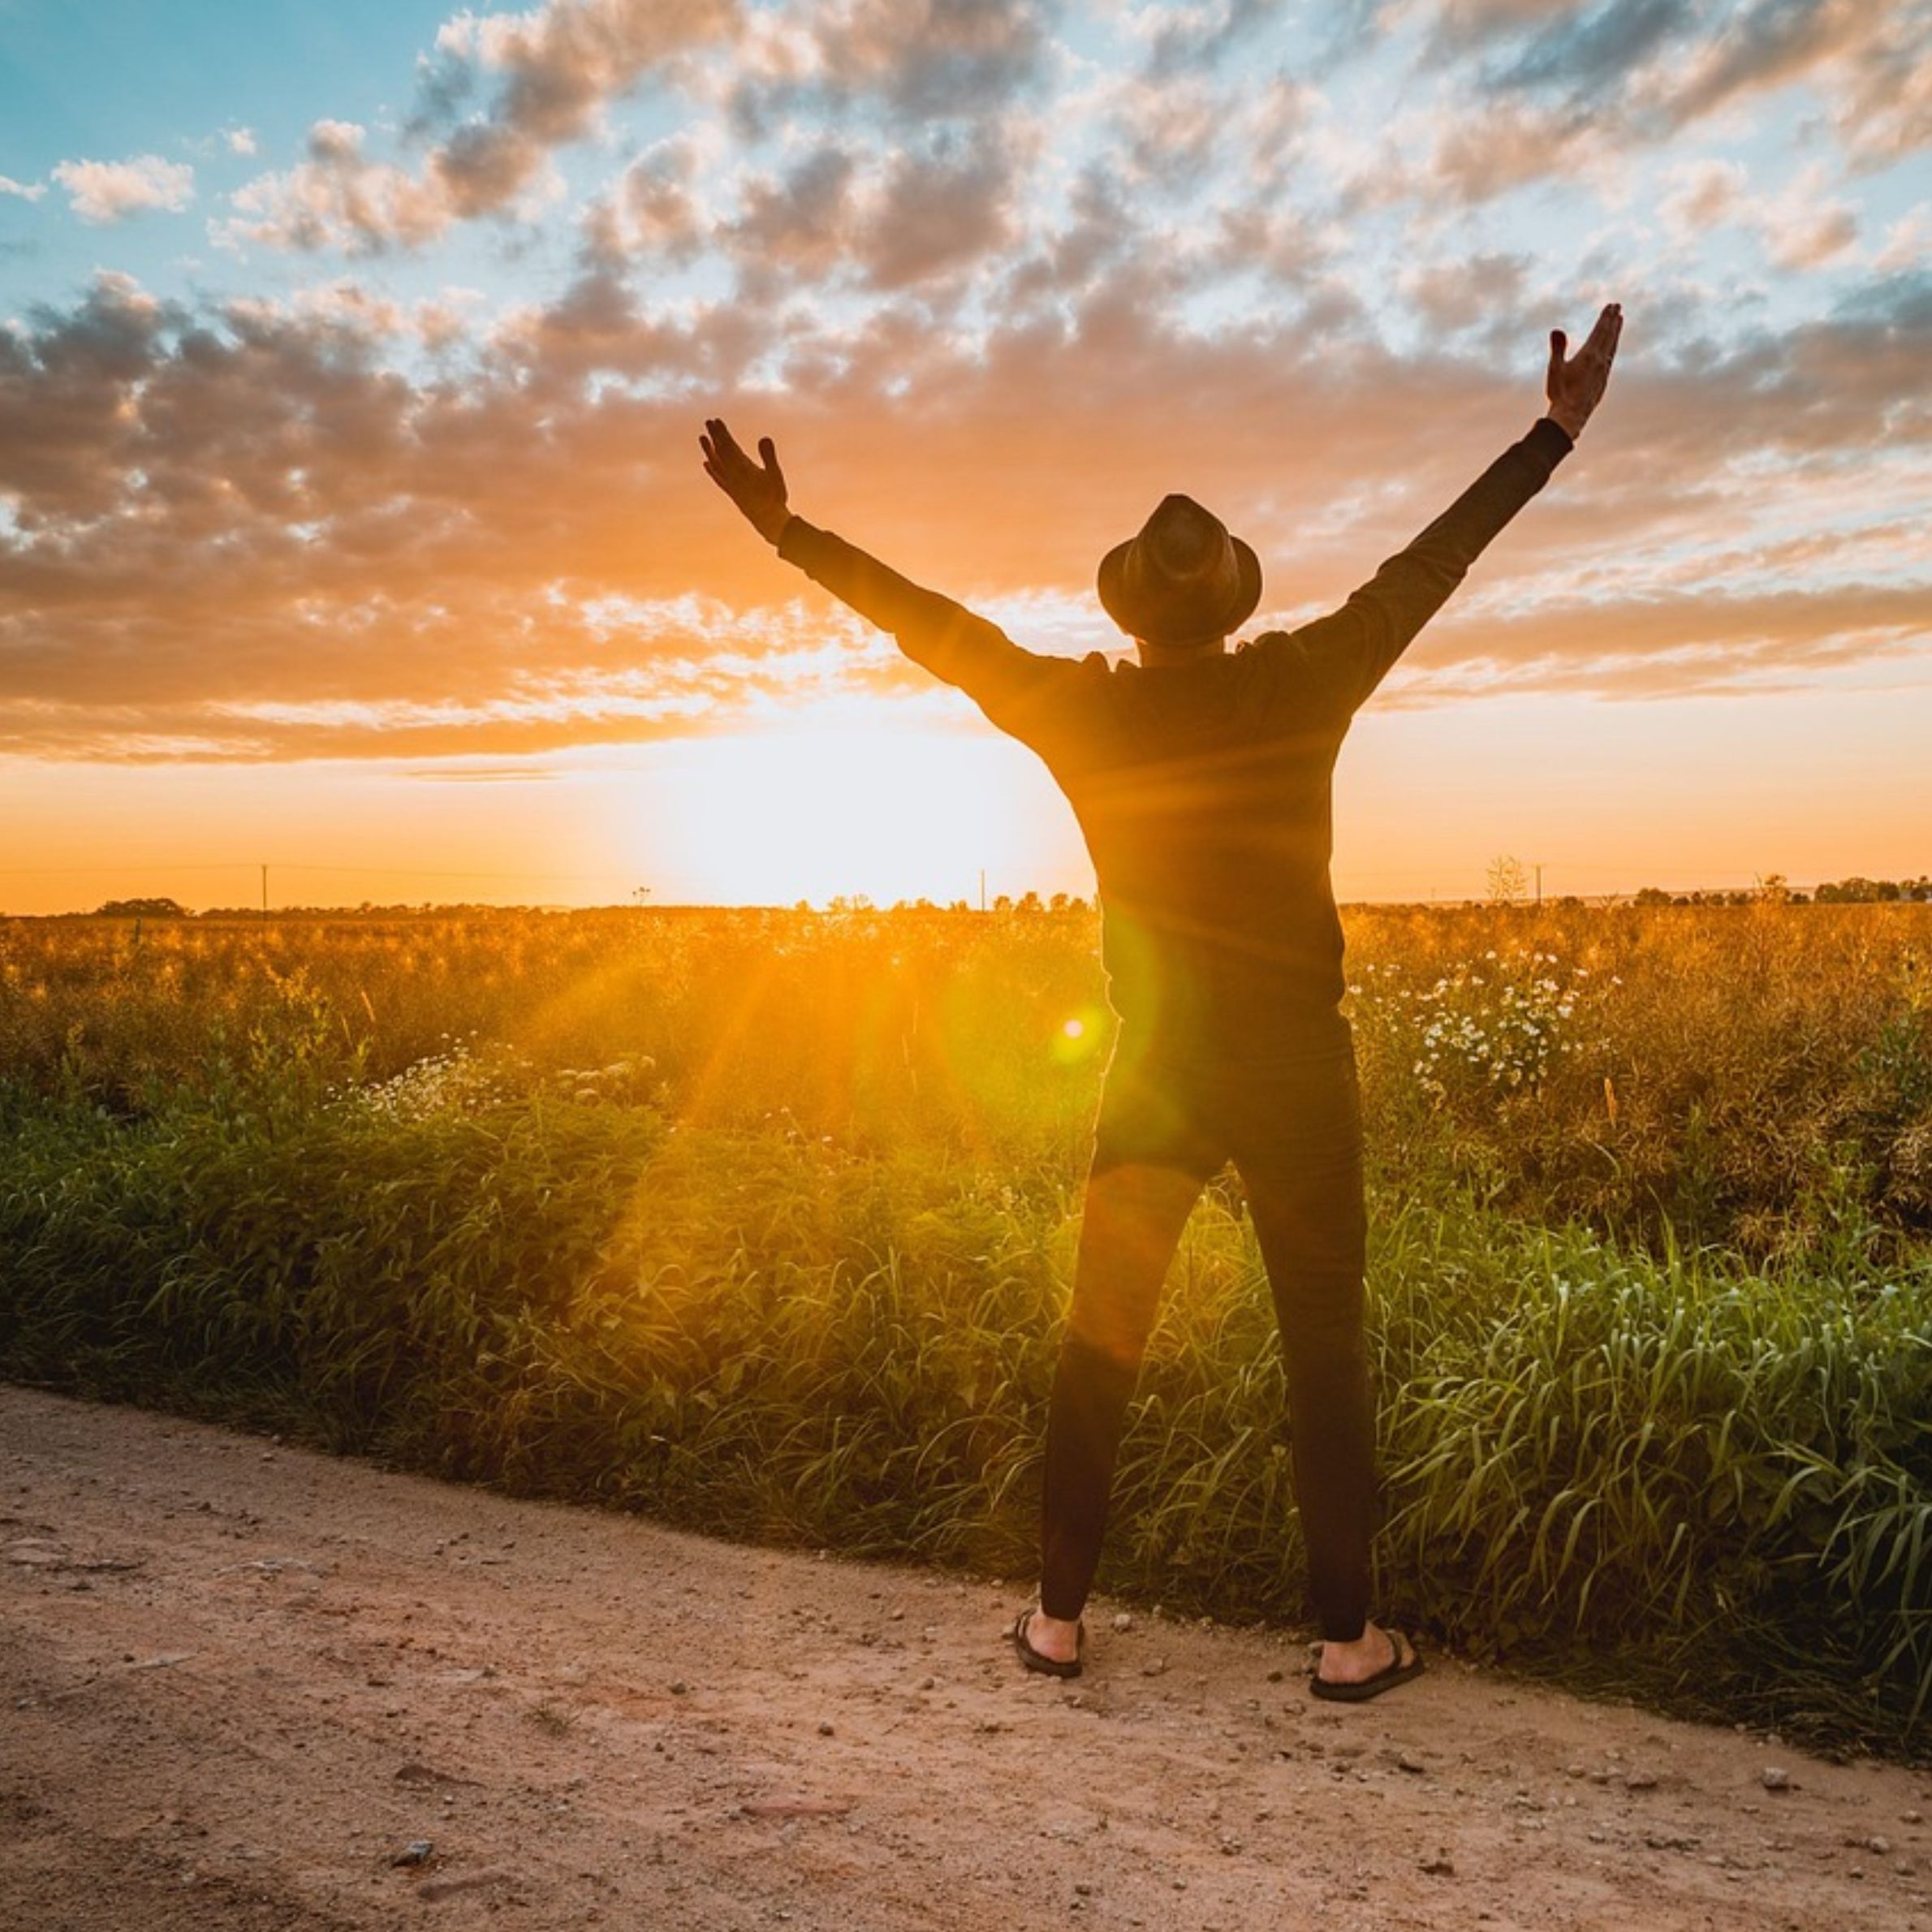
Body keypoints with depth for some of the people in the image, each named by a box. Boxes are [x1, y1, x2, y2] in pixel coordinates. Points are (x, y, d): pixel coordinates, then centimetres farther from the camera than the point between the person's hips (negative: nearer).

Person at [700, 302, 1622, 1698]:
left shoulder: (1084, 709, -4)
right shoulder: (1303, 686, -5)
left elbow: (932, 623, 2)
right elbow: (1431, 564, 3)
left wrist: (790, 530, 11)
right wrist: (1556, 432, 14)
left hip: (1155, 1073, 1)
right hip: (1297, 1071, 0)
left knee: (1101, 1342, 11)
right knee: (1326, 1346, 9)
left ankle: (1060, 1618, 20)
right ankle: (1350, 1638, 17)